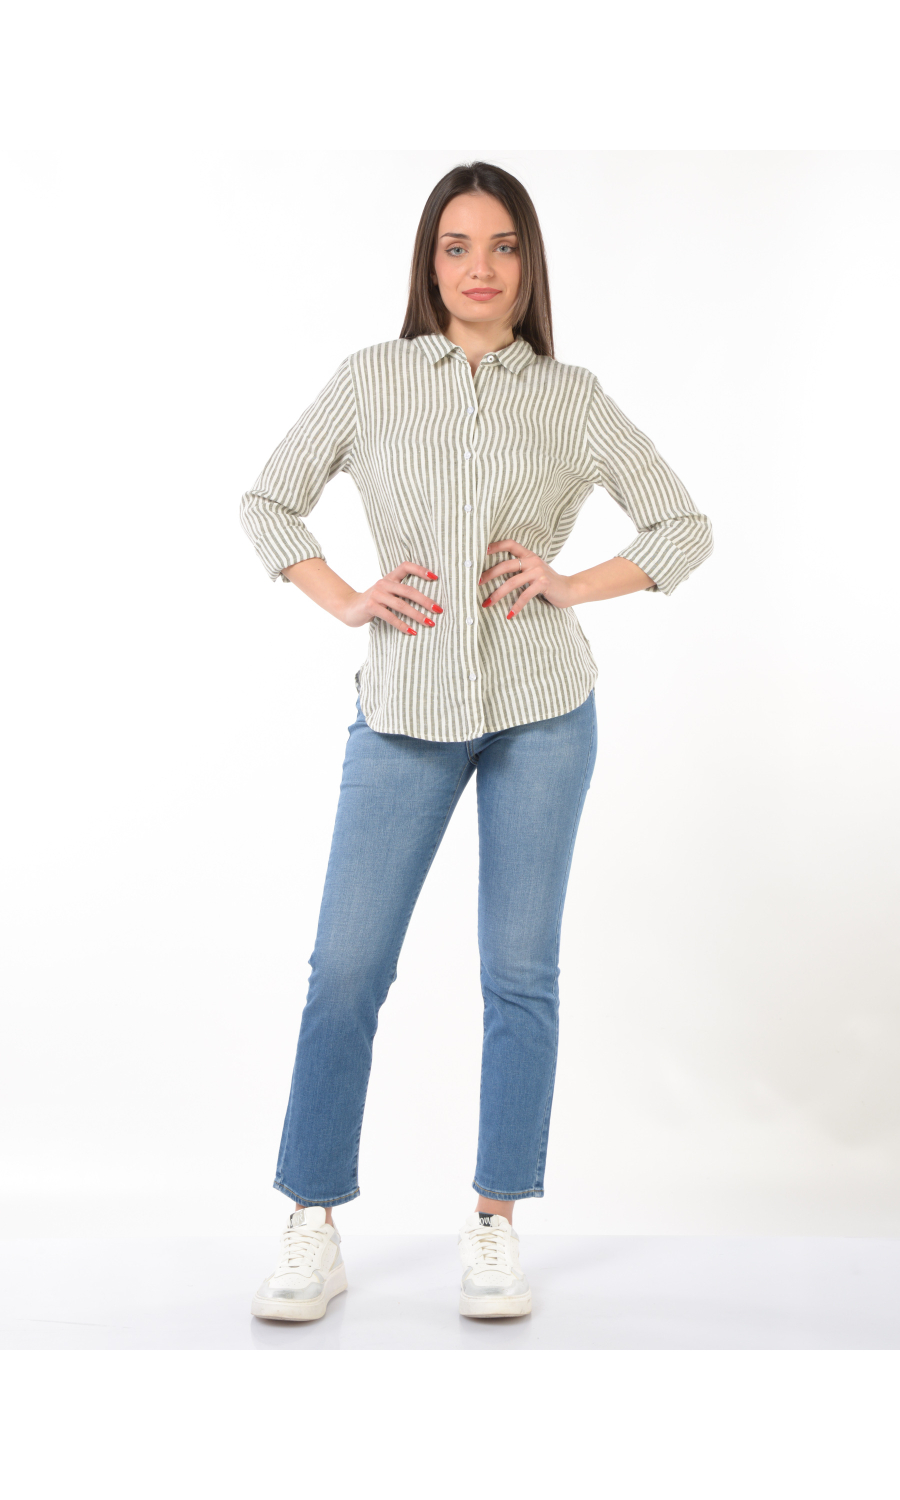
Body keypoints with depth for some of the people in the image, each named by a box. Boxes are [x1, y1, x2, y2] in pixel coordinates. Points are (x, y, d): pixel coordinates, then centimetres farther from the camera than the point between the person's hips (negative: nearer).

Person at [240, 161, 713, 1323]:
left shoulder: (571, 399, 5)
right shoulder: (372, 379, 4)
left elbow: (685, 529, 8)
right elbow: (267, 504, 11)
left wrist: (571, 585, -6)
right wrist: (345, 603, -3)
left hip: (540, 709, 1)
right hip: (404, 713, 0)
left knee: (521, 973, 3)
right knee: (346, 968, -3)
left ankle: (494, 1231, 15)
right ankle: (312, 1235, 9)